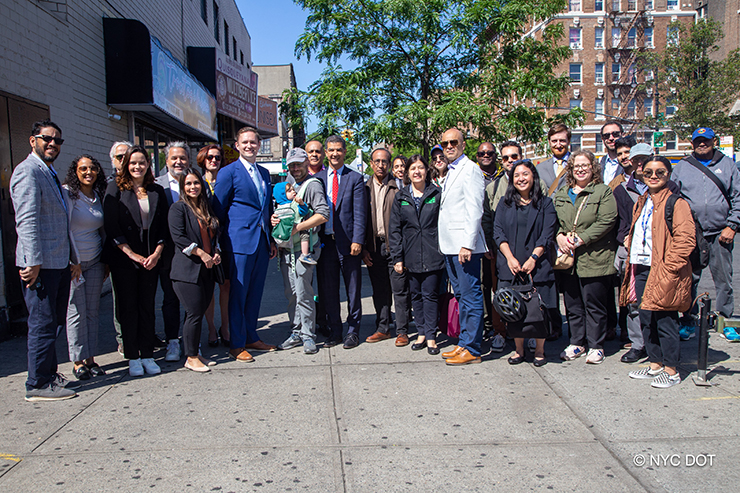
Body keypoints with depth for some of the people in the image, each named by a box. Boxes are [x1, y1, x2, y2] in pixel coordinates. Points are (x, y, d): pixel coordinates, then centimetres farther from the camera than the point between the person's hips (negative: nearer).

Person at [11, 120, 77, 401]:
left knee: (54, 322, 15)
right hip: (40, 264, -9)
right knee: (43, 324, -3)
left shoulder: (51, 174, 20)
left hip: (58, 263, 9)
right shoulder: (28, 171, -9)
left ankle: (48, 375, 26)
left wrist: (71, 258, 21)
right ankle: (38, 385, 7)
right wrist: (33, 262, -23)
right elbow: (27, 219, -18)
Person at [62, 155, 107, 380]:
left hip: (95, 261, 5)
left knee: (93, 310, 6)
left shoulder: (98, 197, 11)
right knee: (76, 311, -3)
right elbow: (65, 228, -10)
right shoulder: (67, 193, -6)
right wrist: (73, 260, -13)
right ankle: (78, 361, 6)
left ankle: (90, 359, 14)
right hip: (73, 261, -5)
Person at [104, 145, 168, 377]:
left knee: (147, 306, 6)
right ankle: (133, 357, 11)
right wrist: (132, 254, -11)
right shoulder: (116, 189, 1)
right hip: (123, 259, -2)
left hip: (151, 259, 3)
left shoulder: (157, 191, 10)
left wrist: (156, 253, -5)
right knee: (128, 307, 3)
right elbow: (111, 227, -6)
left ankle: (147, 355, 13)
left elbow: (163, 226, 8)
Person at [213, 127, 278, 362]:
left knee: (255, 292, 12)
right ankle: (237, 344, 9)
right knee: (238, 292, 0)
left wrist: (271, 239, 16)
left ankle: (251, 337, 24)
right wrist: (224, 240, -2)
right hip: (240, 241, -6)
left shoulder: (264, 173, 15)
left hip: (262, 241, 6)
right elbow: (218, 209, -3)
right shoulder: (229, 172, -4)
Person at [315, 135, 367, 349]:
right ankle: (335, 331, 21)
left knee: (353, 289, 5)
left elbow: (359, 213, -3)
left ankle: (352, 331, 18)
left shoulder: (355, 178, 3)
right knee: (327, 290, 8)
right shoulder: (317, 178, 11)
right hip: (325, 241, 3)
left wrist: (357, 240, -12)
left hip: (348, 242, -3)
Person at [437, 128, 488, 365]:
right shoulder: (450, 172, 20)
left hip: (464, 246, -10)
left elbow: (474, 210, -16)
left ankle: (471, 349, 3)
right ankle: (464, 343, 23)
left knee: (471, 296, -3)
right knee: (461, 295, 14)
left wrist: (467, 244, -21)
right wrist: (445, 244, 15)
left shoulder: (470, 170, -8)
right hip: (449, 247, 10)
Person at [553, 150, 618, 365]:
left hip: (593, 258, -4)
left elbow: (606, 221, -10)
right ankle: (576, 343, 23)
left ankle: (596, 346, 14)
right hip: (567, 258, 5)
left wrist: (581, 239, -16)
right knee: (572, 304, 10)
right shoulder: (561, 194, 16)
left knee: (594, 304, 1)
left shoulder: (603, 192, 0)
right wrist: (559, 236, -6)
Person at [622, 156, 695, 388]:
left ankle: (671, 371, 12)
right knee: (646, 319, 13)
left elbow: (685, 241, -16)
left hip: (664, 273, -8)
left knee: (665, 320, -2)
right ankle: (655, 365, 26)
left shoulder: (676, 203, -9)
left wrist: (666, 268, -18)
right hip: (641, 269, 8)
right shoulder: (642, 202, 15)